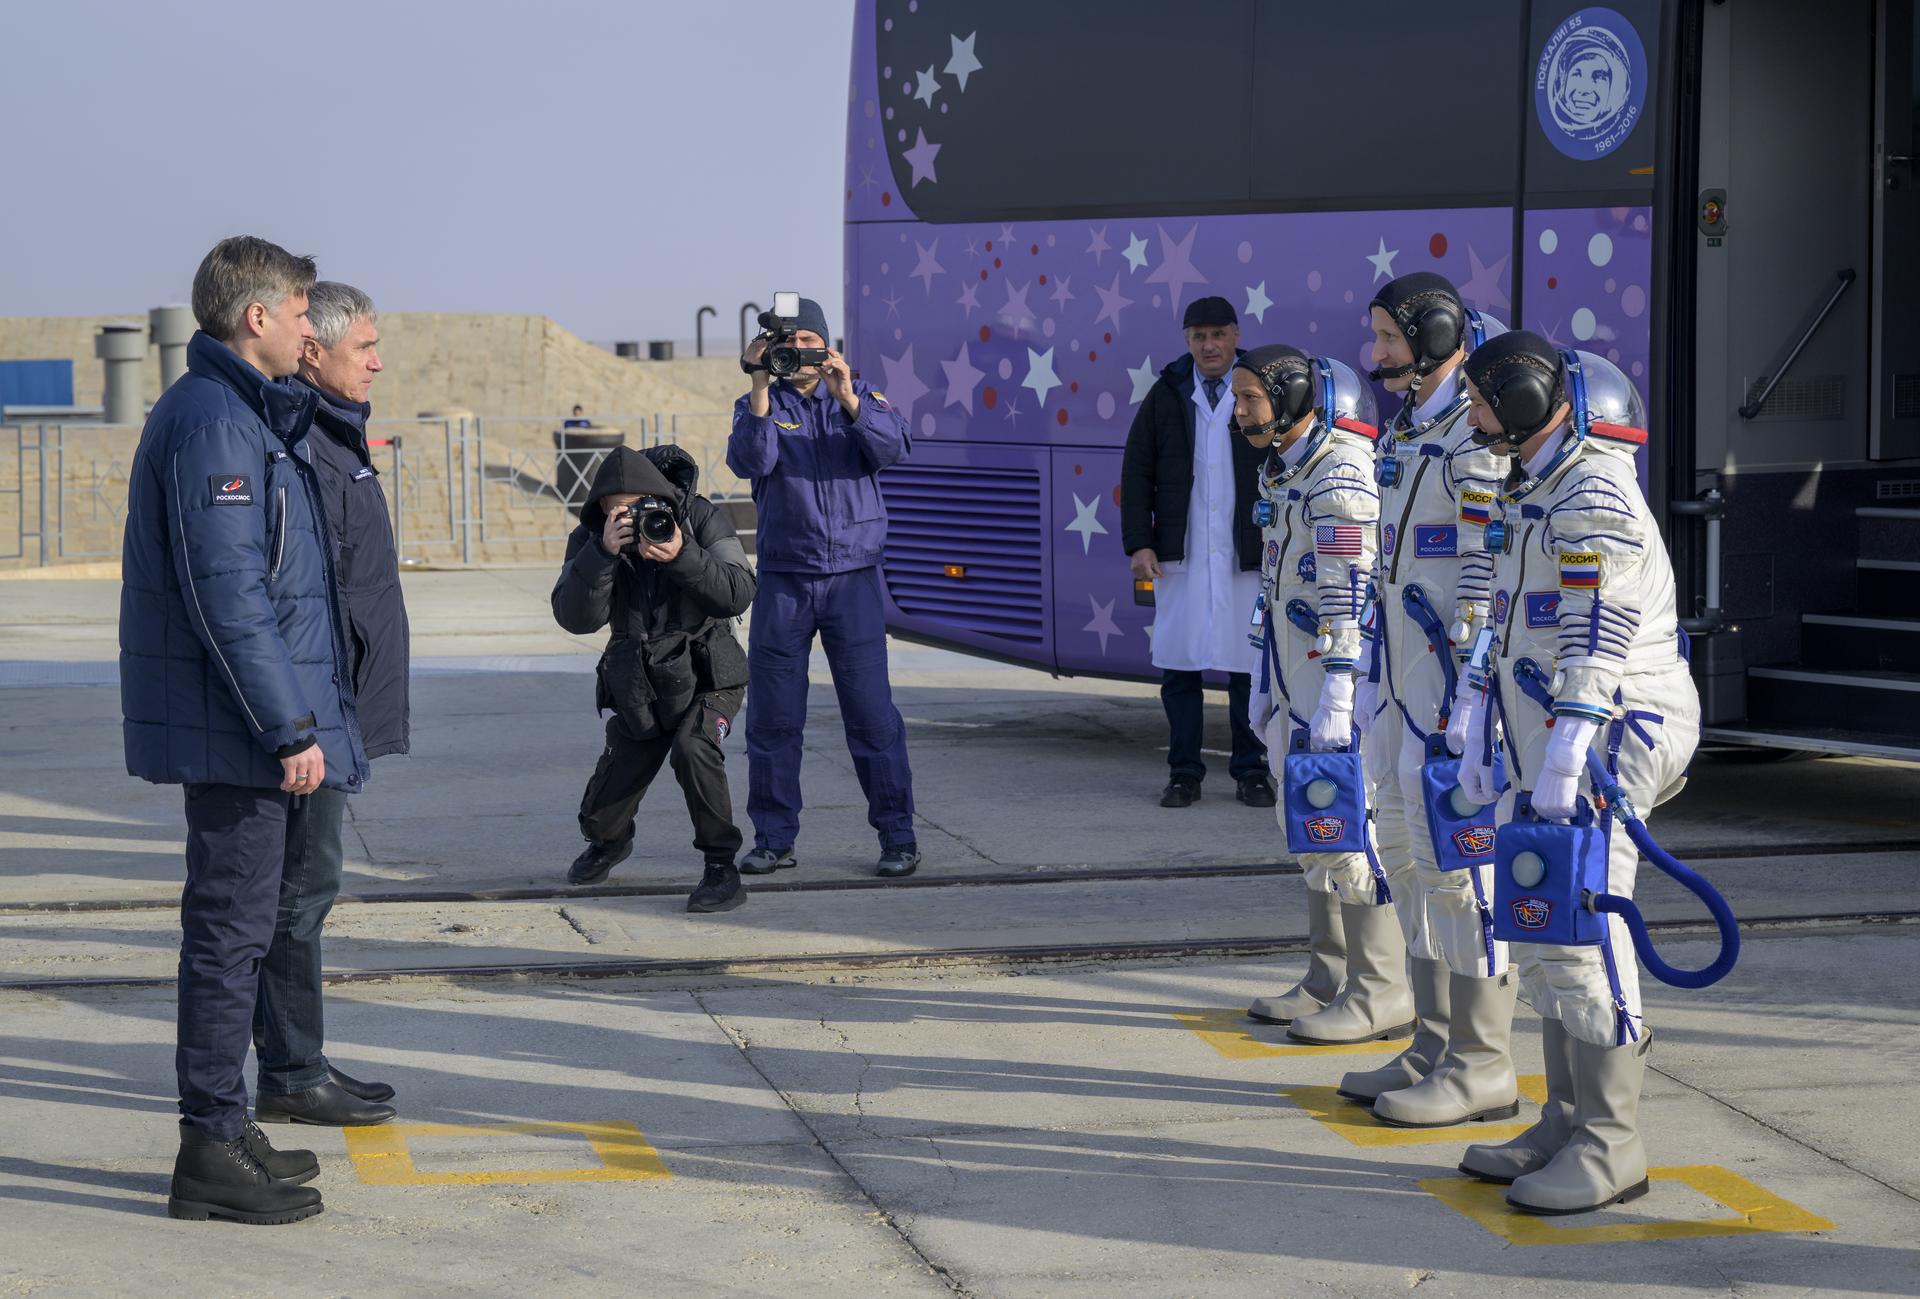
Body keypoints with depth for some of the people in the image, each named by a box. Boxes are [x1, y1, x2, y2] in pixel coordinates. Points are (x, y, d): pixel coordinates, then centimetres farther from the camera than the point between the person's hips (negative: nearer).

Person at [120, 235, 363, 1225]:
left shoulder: (245, 414, 17)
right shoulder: (212, 421, -16)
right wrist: (291, 727, -21)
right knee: (231, 928, -6)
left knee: (234, 927, 15)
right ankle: (212, 1152, 0)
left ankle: (222, 1132, 23)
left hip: (236, 729, 10)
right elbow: (227, 593, -22)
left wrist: (300, 714, 20)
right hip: (236, 728, -10)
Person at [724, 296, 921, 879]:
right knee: (773, 716, 2)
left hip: (853, 575, -1)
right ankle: (774, 839, 12)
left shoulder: (860, 397, 8)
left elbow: (895, 446, -11)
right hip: (782, 579, 1)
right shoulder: (759, 405, 7)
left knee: (871, 711, -4)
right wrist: (761, 387, -21)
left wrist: (847, 398, -24)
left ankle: (898, 836, 3)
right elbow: (750, 462, -12)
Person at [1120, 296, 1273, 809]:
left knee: (1248, 667, 1)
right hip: (1180, 555, 1)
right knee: (1178, 665, 1)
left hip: (1247, 555, -1)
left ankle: (1251, 771, 12)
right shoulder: (1167, 395, 7)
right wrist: (1138, 543, 0)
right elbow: (1136, 472, 9)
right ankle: (1184, 772, 10)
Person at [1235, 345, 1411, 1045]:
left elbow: (1352, 595, -22)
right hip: (1297, 677, 10)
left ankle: (1382, 991, -3)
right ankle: (1331, 978, 23)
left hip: (1340, 676, -10)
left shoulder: (1342, 476, -16)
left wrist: (1338, 696, -26)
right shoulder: (1286, 473, 17)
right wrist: (1268, 686, 23)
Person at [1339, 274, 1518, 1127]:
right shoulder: (1407, 431, 16)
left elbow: (1490, 569, -19)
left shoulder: (1480, 434, -14)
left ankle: (1482, 1065, 0)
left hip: (1457, 668, -10)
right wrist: (1379, 679, 21)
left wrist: (1464, 683, -22)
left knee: (1457, 852, -8)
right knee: (1409, 849, 13)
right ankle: (1435, 1046, 21)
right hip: (1402, 669, 10)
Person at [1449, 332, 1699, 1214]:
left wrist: (1565, 756, -27)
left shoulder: (1597, 497, -15)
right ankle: (1567, 1122, 20)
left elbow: (1597, 638, -22)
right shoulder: (1531, 490, 17)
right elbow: (1505, 617, 22)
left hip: (1609, 731, -10)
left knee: (1575, 923, -12)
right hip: (1547, 732, 10)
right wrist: (1475, 725, 17)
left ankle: (1609, 1144, -7)